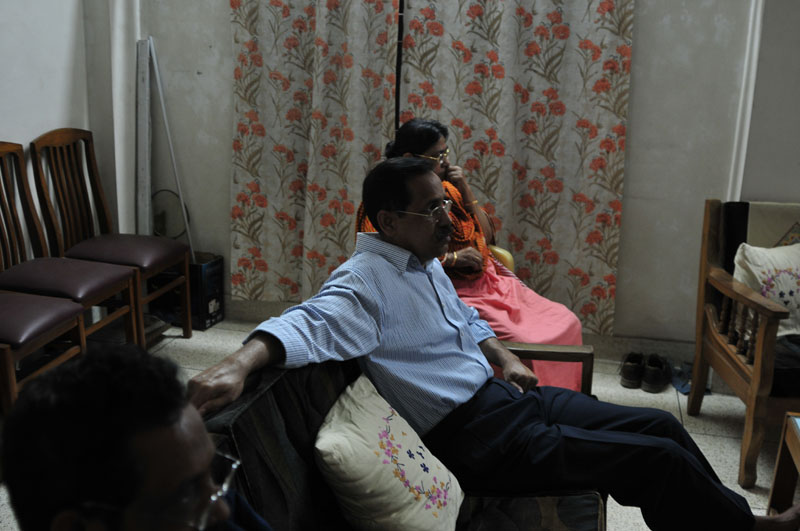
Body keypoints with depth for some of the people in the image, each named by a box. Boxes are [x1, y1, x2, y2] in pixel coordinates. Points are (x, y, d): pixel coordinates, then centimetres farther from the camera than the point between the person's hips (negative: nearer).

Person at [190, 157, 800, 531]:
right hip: (480, 438, -9)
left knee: (659, 425, 10)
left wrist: (505, 358, 13)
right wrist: (239, 361, -56)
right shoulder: (364, 282, -19)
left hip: (507, 396, 10)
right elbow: (308, 323, -37)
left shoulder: (427, 263, 11)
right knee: (660, 460, -11)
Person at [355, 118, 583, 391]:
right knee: (525, 341, -26)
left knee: (566, 322, -6)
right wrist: (451, 258, -17)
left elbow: (486, 236, 18)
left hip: (489, 282, 8)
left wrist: (466, 190, 6)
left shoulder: (446, 188, 15)